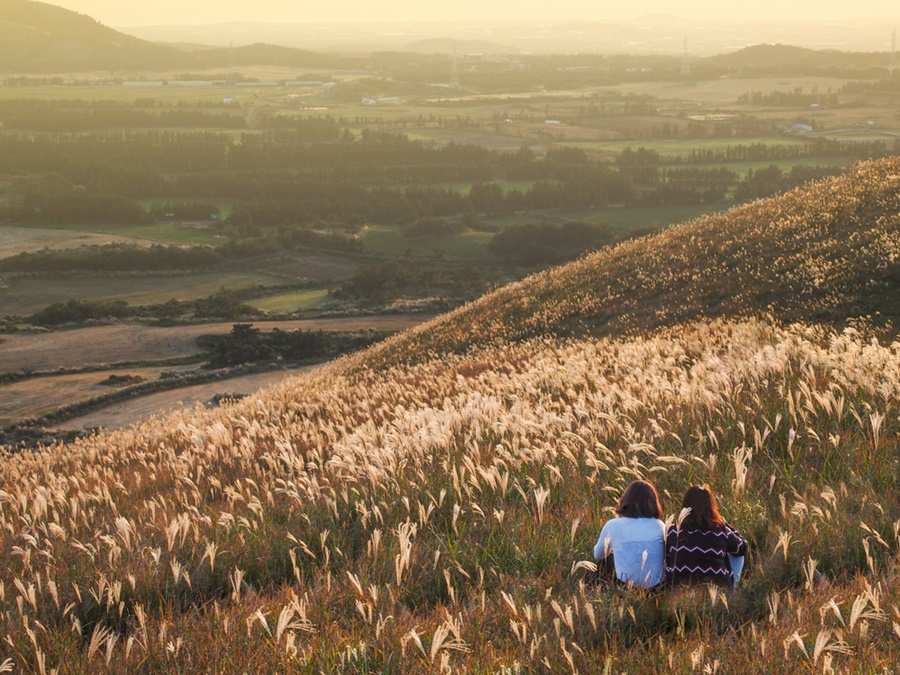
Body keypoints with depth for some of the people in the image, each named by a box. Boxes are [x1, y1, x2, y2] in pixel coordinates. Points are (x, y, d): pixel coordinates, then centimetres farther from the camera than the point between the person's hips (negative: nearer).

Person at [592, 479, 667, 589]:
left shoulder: (613, 526, -6)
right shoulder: (660, 526, -3)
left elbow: (597, 555, 12)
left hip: (625, 584, -2)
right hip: (656, 584, 2)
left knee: (606, 558, 26)